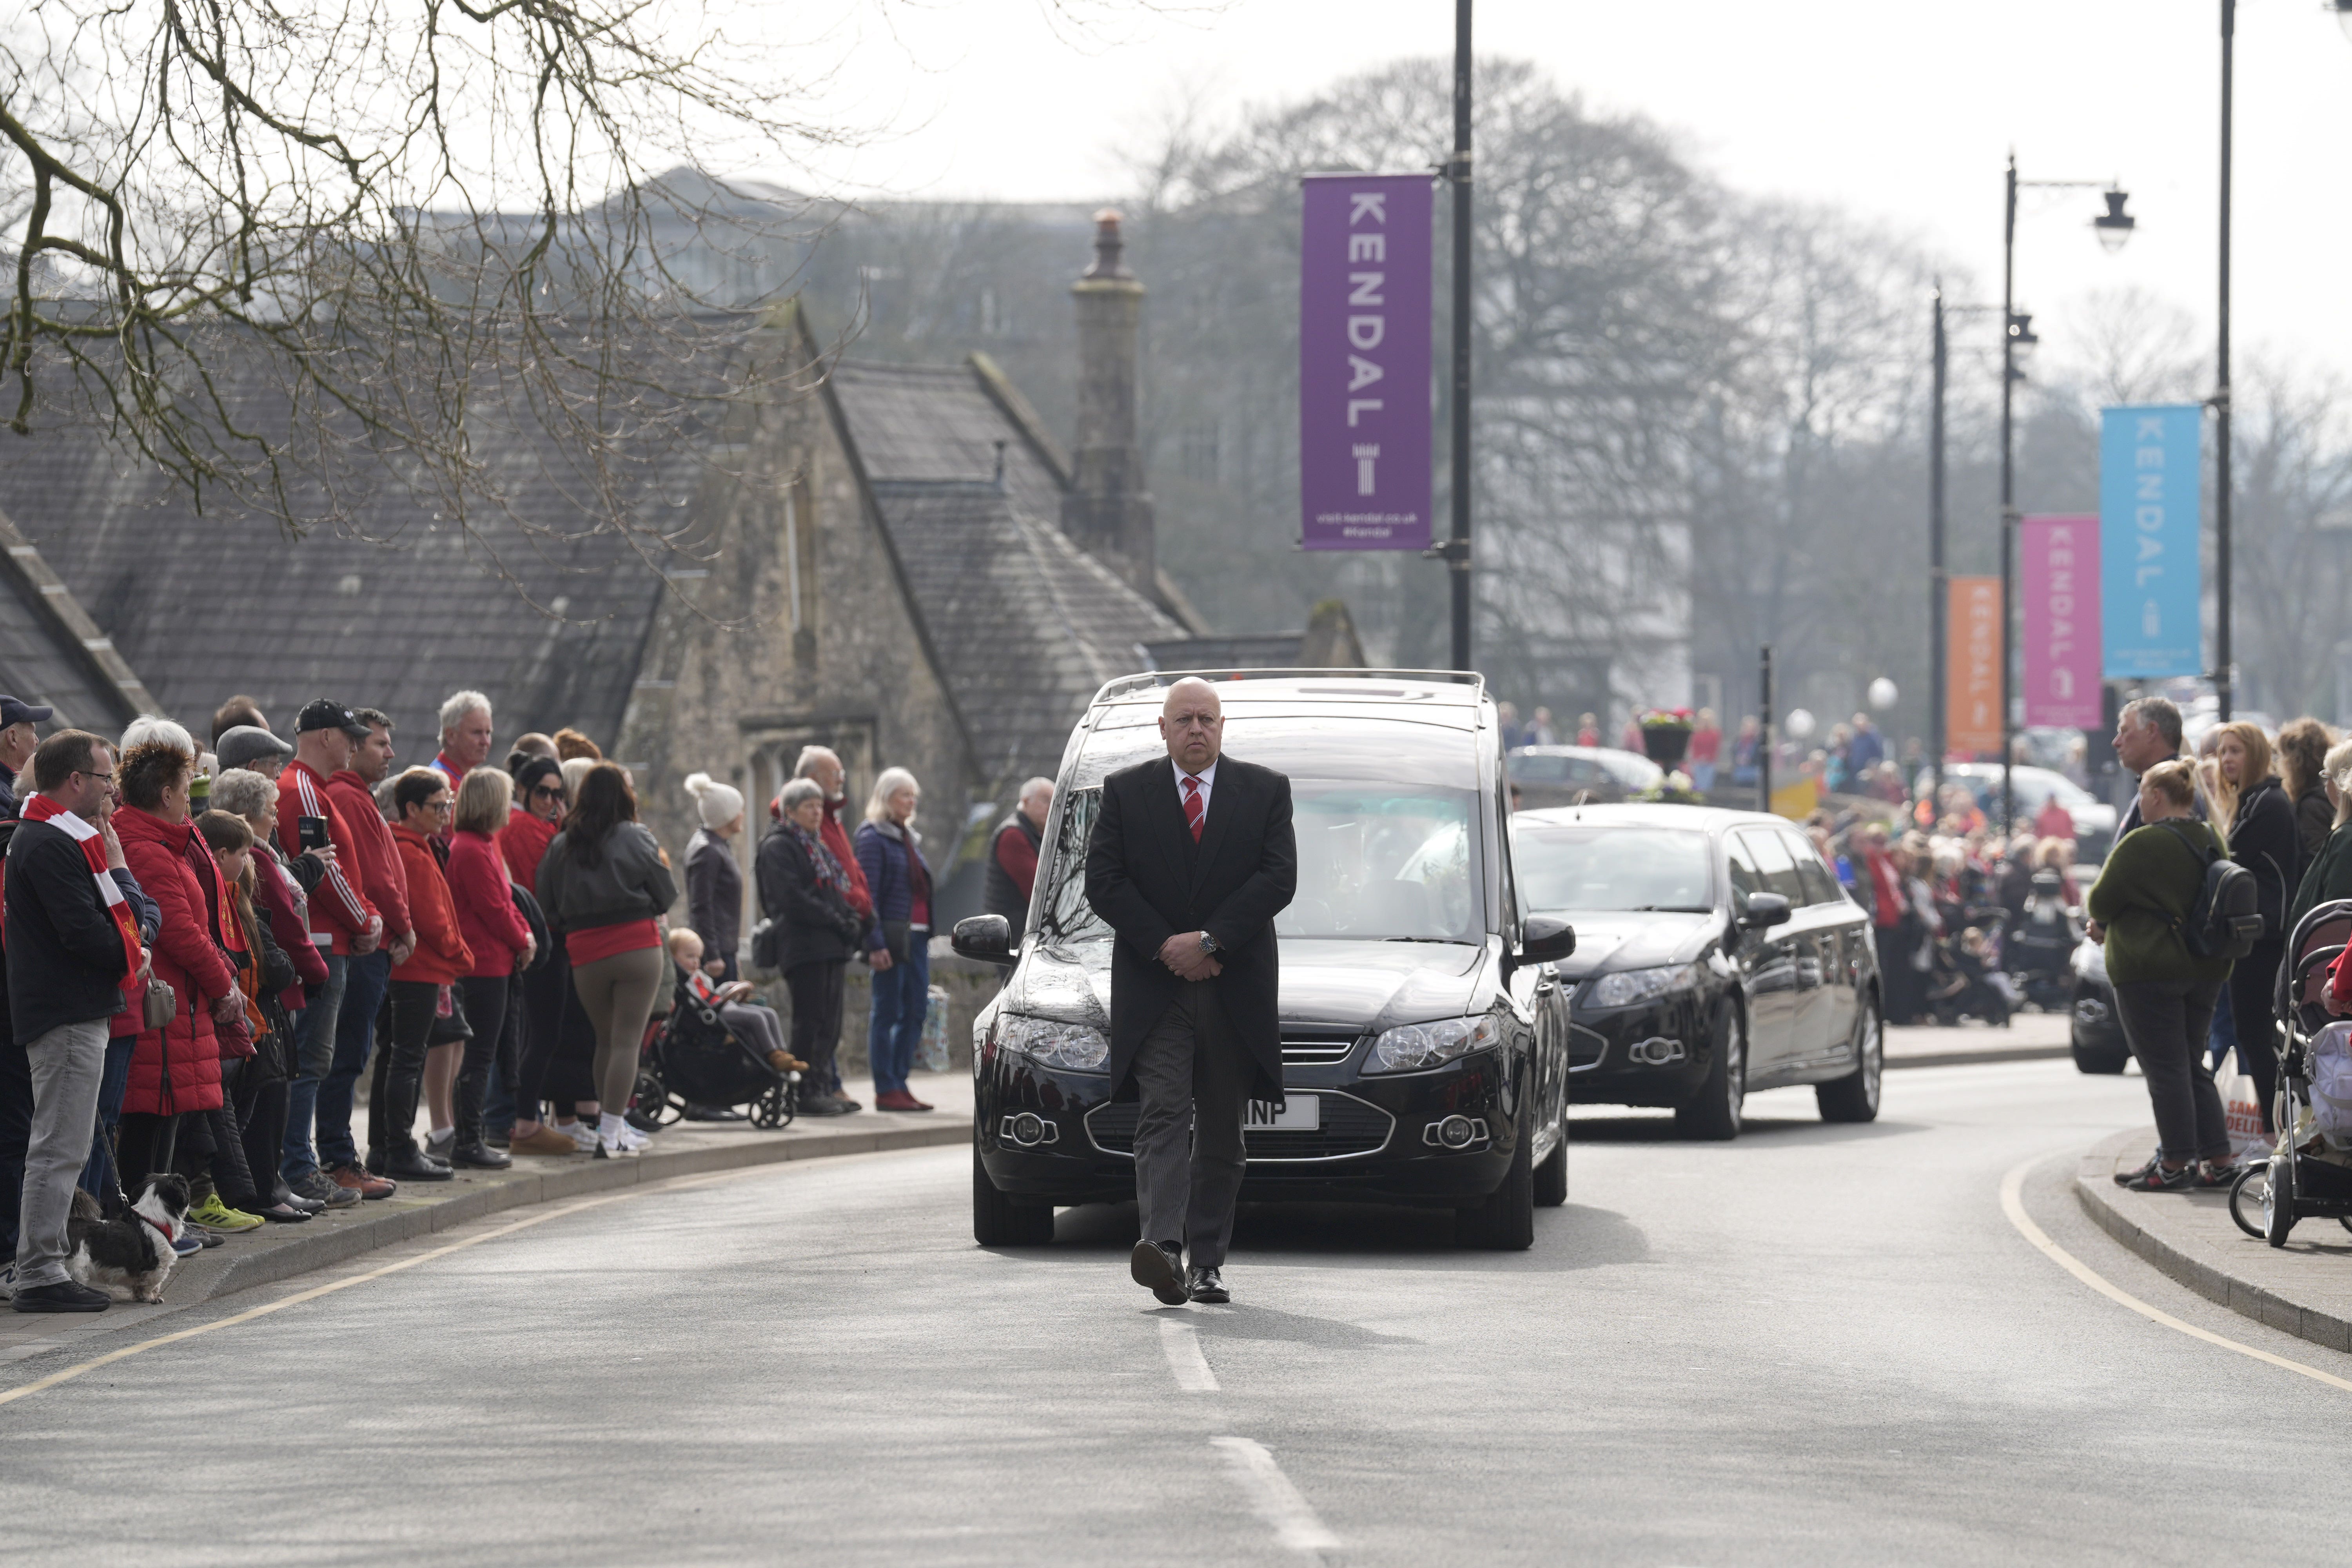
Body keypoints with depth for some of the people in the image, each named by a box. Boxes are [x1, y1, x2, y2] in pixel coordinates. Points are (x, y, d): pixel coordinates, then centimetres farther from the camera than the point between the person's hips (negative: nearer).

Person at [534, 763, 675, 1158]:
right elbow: (667, 895, 1)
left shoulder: (560, 846, 6)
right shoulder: (635, 839, -4)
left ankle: (611, 1124, 23)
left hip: (584, 953, 4)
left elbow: (549, 909, 6)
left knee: (606, 1039, 18)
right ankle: (611, 1134, -9)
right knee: (627, 1041, -3)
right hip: (638, 946, -4)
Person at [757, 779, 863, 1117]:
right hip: (803, 946, -9)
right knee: (810, 1021, -10)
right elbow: (793, 899, -15)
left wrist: (851, 921, 4)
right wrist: (839, 922, -16)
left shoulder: (816, 846, 23)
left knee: (829, 1023, 8)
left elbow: (837, 892, 25)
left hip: (831, 947, 9)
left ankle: (825, 1089, 12)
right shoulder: (778, 848, -5)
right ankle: (808, 1092, -9)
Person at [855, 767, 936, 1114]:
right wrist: (875, 942, -19)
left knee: (916, 1010, 8)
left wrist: (927, 934, 17)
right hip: (893, 936, -8)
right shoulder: (873, 837, -7)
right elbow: (868, 891, -13)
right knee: (887, 1012, -4)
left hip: (916, 937, 8)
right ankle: (886, 1090, -2)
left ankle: (899, 1082, 14)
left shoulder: (909, 838, 18)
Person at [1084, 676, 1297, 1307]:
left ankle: (1207, 1262, 10)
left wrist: (1210, 941, -13)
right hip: (1153, 988, -1)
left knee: (1221, 1131, 5)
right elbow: (1104, 882, 0)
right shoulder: (1124, 792, 7)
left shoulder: (1265, 792, 7)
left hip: (1235, 988, 1)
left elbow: (1279, 878, -4)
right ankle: (1162, 1245, -27)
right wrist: (1164, 946, -11)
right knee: (1163, 1116, -14)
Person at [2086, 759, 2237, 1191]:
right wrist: (2110, 926, 20)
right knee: (2191, 1066, 15)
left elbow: (2101, 901, -11)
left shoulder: (2143, 843, -16)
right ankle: (2217, 1161, 12)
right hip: (2205, 970, 8)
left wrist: (2101, 924, 14)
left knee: (2165, 1069, -3)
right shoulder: (2211, 842, 9)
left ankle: (2175, 1165, -1)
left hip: (2149, 969, -8)